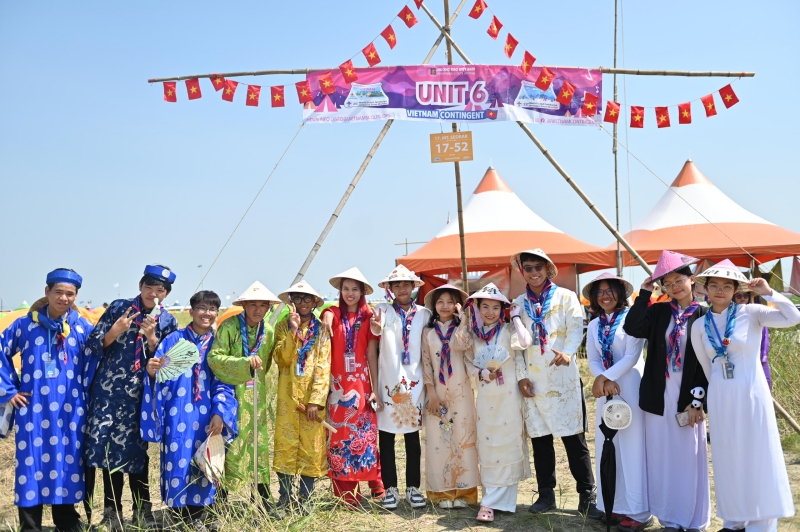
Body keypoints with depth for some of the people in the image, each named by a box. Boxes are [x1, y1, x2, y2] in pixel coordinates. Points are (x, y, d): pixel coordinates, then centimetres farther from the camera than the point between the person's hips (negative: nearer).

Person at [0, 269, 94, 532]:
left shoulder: (83, 328, 2)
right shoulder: (25, 325, 1)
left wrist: (86, 395, 2)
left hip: (70, 411, 1)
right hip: (33, 409, 0)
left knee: (68, 463, 7)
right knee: (31, 464, 2)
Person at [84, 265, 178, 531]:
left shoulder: (168, 321, 3)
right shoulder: (119, 307, 0)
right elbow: (94, 343, 0)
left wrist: (151, 337, -16)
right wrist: (114, 332, -19)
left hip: (140, 394, 1)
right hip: (109, 390, -1)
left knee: (137, 449, 4)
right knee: (109, 446, -1)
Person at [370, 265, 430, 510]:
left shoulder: (424, 313, 6)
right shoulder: (383, 310, 0)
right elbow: (377, 332, -22)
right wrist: (376, 328, -45)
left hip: (414, 381, 1)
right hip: (387, 380, -1)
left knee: (413, 437, 8)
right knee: (386, 437, 4)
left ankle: (413, 488, 17)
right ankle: (390, 488, 15)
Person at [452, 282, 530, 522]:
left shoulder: (508, 330, -5)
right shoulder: (474, 333, 7)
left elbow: (525, 341, -25)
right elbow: (467, 361, 9)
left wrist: (516, 317, -13)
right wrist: (479, 373, -10)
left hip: (508, 396, -4)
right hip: (485, 397, 4)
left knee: (506, 446, -2)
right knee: (487, 448, 7)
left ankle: (492, 502, 3)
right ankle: (494, 500, 18)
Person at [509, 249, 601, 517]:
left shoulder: (566, 297, 4)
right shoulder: (519, 303, 10)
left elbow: (576, 329, -9)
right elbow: (516, 342, 8)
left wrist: (567, 353, -28)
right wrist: (521, 375, -2)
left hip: (564, 378, -3)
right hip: (534, 381, 3)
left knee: (574, 438, -2)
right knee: (540, 438, 8)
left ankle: (587, 496, 6)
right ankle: (546, 495, 19)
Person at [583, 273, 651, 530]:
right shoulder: (594, 325, 10)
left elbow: (632, 357, -14)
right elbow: (593, 360, 5)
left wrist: (605, 377, -15)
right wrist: (604, 381, -13)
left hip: (632, 387, -6)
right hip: (606, 389, 6)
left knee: (632, 446, -3)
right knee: (608, 446, 7)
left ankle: (638, 511, 3)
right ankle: (614, 504, 17)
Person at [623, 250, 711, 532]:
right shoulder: (658, 311, 6)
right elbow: (632, 328, -12)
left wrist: (699, 401, -10)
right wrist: (645, 292, -8)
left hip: (688, 399, -3)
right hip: (658, 397, 3)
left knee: (689, 459, 3)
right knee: (662, 459, 7)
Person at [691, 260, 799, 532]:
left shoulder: (751, 313, -5)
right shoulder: (699, 326, 4)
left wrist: (768, 293, -17)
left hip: (751, 394, -3)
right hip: (720, 398, 3)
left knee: (757, 455, 2)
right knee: (728, 458, 9)